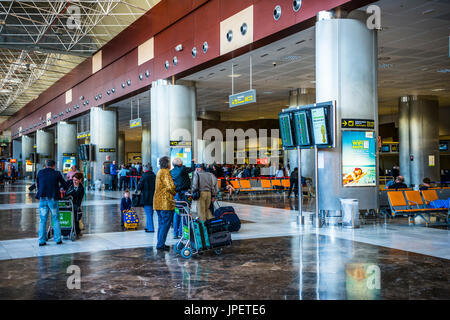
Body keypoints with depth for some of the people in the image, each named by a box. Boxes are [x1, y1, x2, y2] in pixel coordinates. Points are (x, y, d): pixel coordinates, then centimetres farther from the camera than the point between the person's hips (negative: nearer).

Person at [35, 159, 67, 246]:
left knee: (42, 220, 7)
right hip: (53, 198, -2)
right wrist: (59, 187, 27)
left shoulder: (40, 172, 6)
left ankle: (41, 241, 5)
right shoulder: (57, 174, -2)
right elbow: (65, 185, 6)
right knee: (56, 219, 9)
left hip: (42, 198, 2)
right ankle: (58, 239, 9)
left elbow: (37, 184, 18)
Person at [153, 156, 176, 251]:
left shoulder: (159, 172, 19)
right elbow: (170, 186, -19)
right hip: (165, 201, -10)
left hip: (158, 201, 10)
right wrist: (175, 193, -2)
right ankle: (160, 244, -6)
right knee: (165, 224, -6)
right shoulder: (165, 172, -12)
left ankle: (160, 244, 19)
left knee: (161, 224, 15)